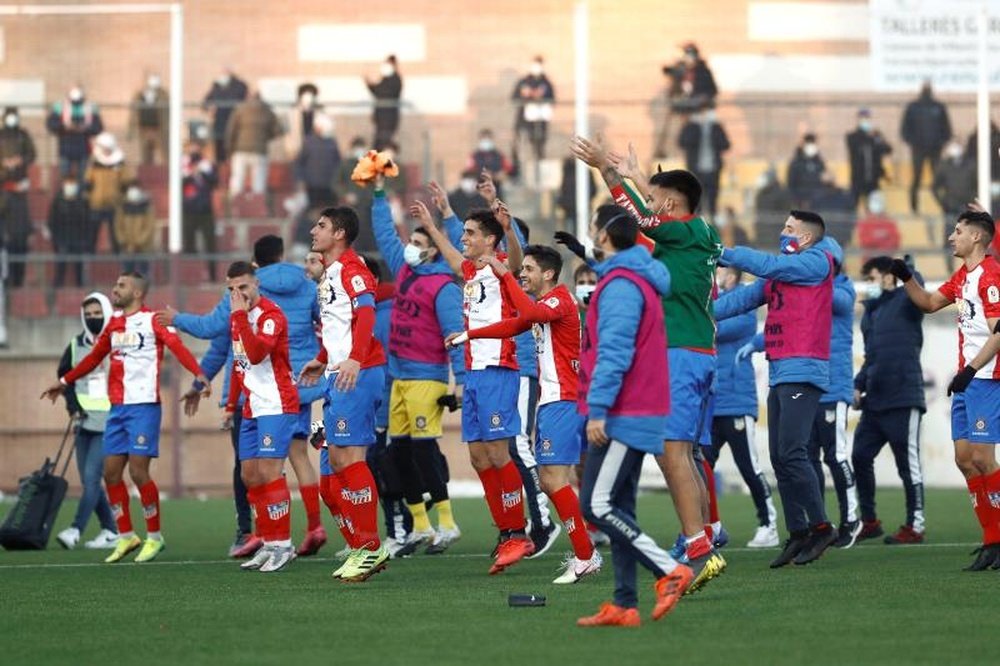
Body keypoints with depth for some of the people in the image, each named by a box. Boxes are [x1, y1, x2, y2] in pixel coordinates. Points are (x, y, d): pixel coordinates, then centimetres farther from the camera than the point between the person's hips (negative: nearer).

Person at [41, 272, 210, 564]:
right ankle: (126, 537, 16)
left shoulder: (153, 320, -5)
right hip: (117, 408, 7)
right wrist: (64, 381, 37)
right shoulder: (114, 323, 16)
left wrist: (198, 375, -37)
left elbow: (178, 347, -20)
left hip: (144, 406, -7)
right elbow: (95, 356, 29)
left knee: (138, 471, -9)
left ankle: (154, 537, 5)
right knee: (111, 472, 4)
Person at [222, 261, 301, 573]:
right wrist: (231, 404, 24)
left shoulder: (271, 315, -13)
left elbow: (256, 354, -28)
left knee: (268, 473, -14)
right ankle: (268, 544, 14)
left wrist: (240, 317, -27)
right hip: (252, 407, 9)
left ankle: (282, 545, -9)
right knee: (250, 476, 7)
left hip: (276, 405, -9)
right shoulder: (238, 317, 14)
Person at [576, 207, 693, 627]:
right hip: (638, 414, 10)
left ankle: (669, 572, -14)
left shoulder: (620, 285, -15)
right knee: (616, 508, 9)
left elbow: (613, 353, -22)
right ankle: (624, 605, 7)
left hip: (623, 416, -10)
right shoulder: (640, 279, 17)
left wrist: (597, 410, -24)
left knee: (597, 505, -11)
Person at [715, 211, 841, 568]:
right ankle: (798, 534, 8)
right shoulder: (782, 271, 21)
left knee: (791, 452, -15)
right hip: (779, 374, 9)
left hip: (803, 373, -9)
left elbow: (768, 266, -12)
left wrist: (723, 254, -3)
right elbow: (743, 298, 17)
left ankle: (821, 527, -9)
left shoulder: (817, 262, -4)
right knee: (779, 458, 5)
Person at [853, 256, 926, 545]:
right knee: (859, 457, 8)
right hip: (874, 401, 8)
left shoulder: (903, 302, -4)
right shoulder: (870, 312, 18)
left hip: (902, 400, -8)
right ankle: (869, 521, 18)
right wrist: (859, 386, 15)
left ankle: (915, 526, 3)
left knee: (908, 464, -3)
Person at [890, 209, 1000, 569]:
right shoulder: (963, 275, 16)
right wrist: (906, 278, 15)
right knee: (964, 457, 5)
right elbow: (930, 303, 30)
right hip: (967, 378, 9)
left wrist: (970, 369, -23)